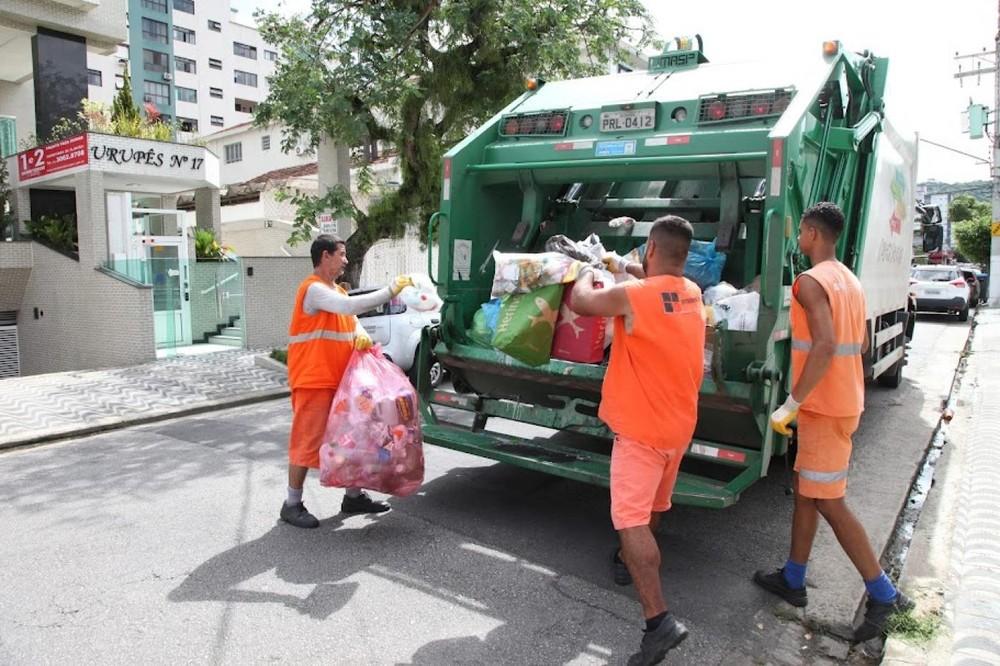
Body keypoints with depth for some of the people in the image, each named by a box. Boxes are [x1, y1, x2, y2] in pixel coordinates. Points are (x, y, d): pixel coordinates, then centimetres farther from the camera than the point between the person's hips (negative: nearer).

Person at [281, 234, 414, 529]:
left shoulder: (337, 291, 15)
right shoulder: (314, 289, -14)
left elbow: (352, 321, 13)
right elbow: (351, 306, -28)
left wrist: (362, 336, -11)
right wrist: (391, 291, -22)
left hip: (340, 381, 9)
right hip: (313, 381, -9)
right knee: (307, 441, 0)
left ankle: (354, 496, 26)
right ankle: (292, 504, 14)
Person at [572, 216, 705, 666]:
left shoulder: (632, 296, -20)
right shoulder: (693, 294, 4)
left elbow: (579, 302, -6)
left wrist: (588, 273, 13)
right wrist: (626, 270, 32)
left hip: (641, 428, -8)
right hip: (679, 425, 8)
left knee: (631, 520, -9)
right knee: (653, 507, 25)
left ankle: (659, 620, -13)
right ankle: (637, 562, 48)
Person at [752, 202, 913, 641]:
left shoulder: (810, 282, -18)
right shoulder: (850, 282, 12)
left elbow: (825, 346, -29)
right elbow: (861, 344, 20)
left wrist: (791, 404, -27)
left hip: (825, 408, -10)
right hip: (844, 401, 10)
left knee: (829, 502, 0)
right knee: (805, 490, 16)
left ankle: (884, 594, 10)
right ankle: (792, 580, 26)